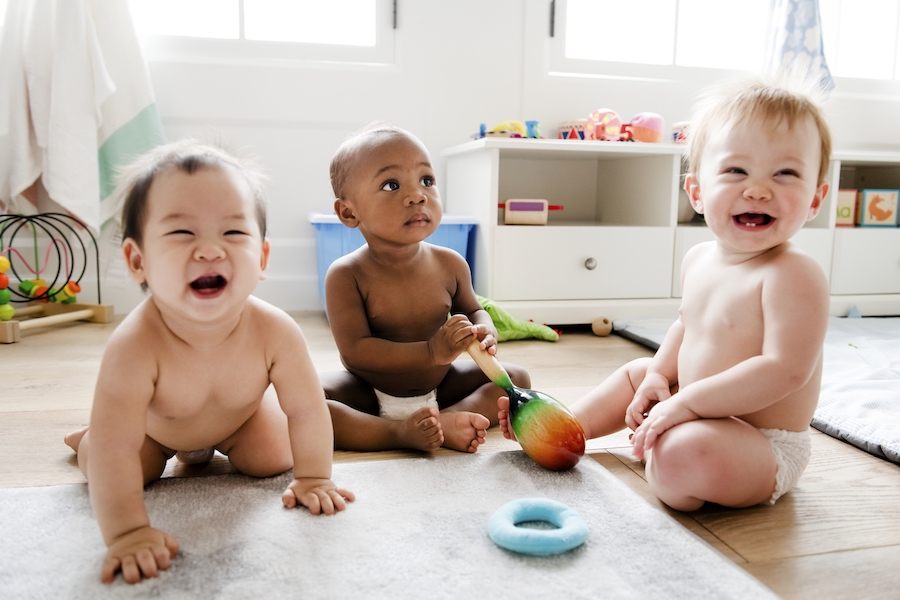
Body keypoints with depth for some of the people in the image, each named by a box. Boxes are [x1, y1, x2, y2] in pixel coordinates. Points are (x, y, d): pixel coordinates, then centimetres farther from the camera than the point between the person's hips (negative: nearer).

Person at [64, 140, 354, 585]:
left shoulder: (275, 332, -40)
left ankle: (211, 446, 32)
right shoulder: (134, 347, -46)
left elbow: (307, 409, -27)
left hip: (242, 414, 2)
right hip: (154, 422, -1)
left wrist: (312, 479, -20)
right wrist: (127, 533, -41)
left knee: (273, 461, 0)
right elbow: (114, 450, -42)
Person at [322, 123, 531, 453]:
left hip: (438, 387, 5)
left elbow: (472, 310, 11)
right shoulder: (346, 275, -20)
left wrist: (483, 333, -16)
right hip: (368, 395, -4)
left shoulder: (450, 264, -8)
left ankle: (445, 420, -27)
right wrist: (431, 351, -35)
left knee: (517, 378, -6)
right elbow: (355, 350, -25)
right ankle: (400, 433, -29)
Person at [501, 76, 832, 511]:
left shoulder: (794, 276, -24)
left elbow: (786, 370, -31)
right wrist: (659, 374, 5)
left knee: (683, 451, -36)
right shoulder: (698, 260, 2)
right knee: (636, 371, 24)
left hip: (765, 451, -8)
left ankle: (650, 450, -3)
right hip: (701, 418, 8)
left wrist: (686, 402, -29)